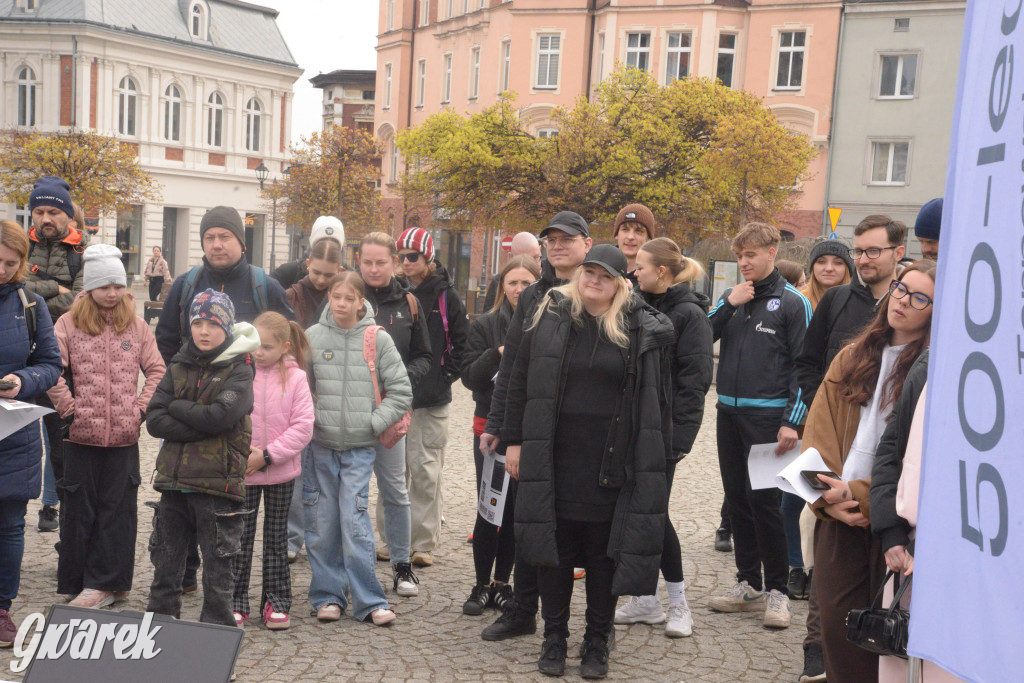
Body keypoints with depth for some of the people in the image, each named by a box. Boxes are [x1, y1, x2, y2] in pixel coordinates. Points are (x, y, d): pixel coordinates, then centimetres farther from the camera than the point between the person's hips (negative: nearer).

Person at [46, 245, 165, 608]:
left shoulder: (137, 326, 7)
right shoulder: (69, 323, 1)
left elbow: (156, 370, 9)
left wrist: (141, 407, 0)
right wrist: (68, 408, -9)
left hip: (124, 436, 1)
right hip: (81, 435, -1)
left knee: (117, 509, 4)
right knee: (80, 509, 6)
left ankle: (105, 583, 11)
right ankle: (78, 583, 16)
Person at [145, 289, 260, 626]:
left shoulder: (239, 371, -3)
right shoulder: (179, 367, 10)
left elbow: (221, 416, -19)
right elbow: (154, 420, -1)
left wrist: (177, 408, -6)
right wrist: (199, 427, -13)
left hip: (217, 483, -4)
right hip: (175, 483, 5)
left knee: (217, 568, 4)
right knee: (166, 564, 14)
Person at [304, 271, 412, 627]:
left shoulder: (378, 339, -1)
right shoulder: (312, 336, 2)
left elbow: (401, 391, 2)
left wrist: (373, 423, -5)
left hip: (360, 448, -2)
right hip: (319, 445, 2)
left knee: (354, 520, -7)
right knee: (321, 523, 4)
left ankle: (368, 600, 1)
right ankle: (328, 595, 17)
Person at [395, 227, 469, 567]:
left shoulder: (445, 296, -1)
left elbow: (462, 341, 1)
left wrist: (446, 376, -5)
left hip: (430, 400, -3)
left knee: (426, 472, -2)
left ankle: (423, 543, 6)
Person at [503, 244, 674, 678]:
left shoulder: (641, 329, 1)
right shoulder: (549, 317, 3)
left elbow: (658, 396, 3)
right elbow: (520, 382, 6)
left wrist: (657, 460, 1)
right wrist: (514, 441, 3)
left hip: (612, 463, -1)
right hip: (554, 457, 1)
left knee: (605, 552, 6)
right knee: (553, 546, 7)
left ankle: (597, 643, 20)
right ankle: (554, 638, 21)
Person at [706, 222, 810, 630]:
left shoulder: (792, 303, -2)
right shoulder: (732, 298, 13)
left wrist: (792, 421, -12)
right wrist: (728, 304, -6)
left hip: (767, 417, -5)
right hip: (729, 413, 6)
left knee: (765, 501, -6)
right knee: (738, 500, 10)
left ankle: (776, 590, 6)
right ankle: (748, 585, 20)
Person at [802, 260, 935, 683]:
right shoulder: (853, 357, 11)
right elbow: (819, 432, 7)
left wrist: (862, 494, -15)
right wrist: (827, 496, -6)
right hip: (838, 518, 4)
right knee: (836, 619, 7)